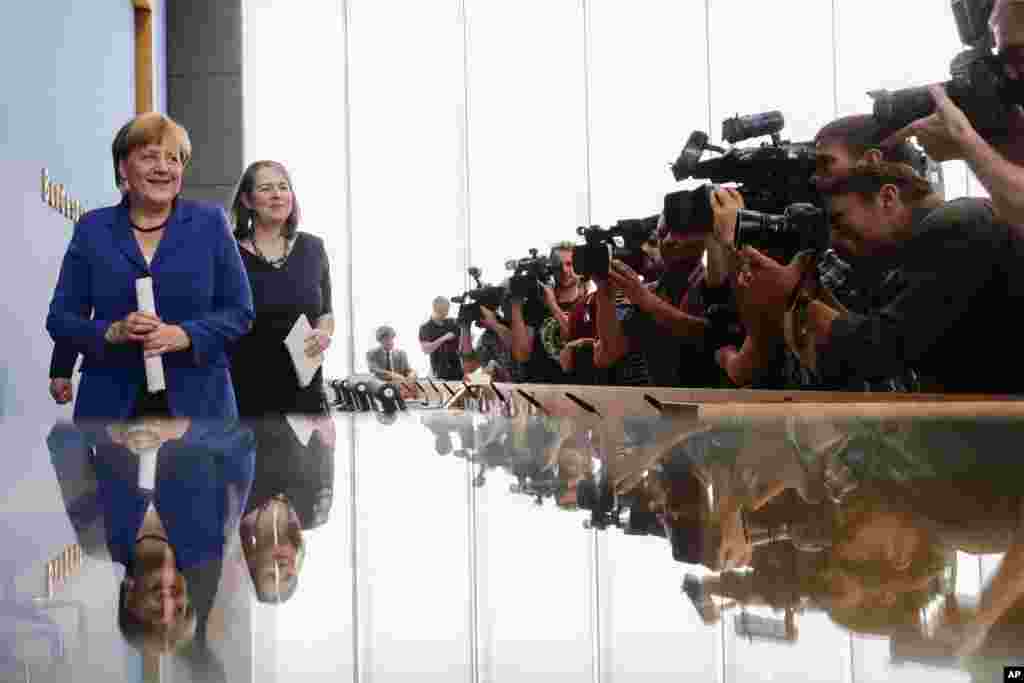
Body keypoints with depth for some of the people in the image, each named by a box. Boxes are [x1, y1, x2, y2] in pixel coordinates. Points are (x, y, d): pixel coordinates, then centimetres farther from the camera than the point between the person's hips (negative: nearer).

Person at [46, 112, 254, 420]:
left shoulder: (209, 223, 6)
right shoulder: (92, 229, 8)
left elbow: (240, 311, 4)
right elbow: (60, 318, 7)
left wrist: (185, 335, -14)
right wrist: (112, 332, -13)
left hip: (197, 403, -1)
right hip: (112, 404, 1)